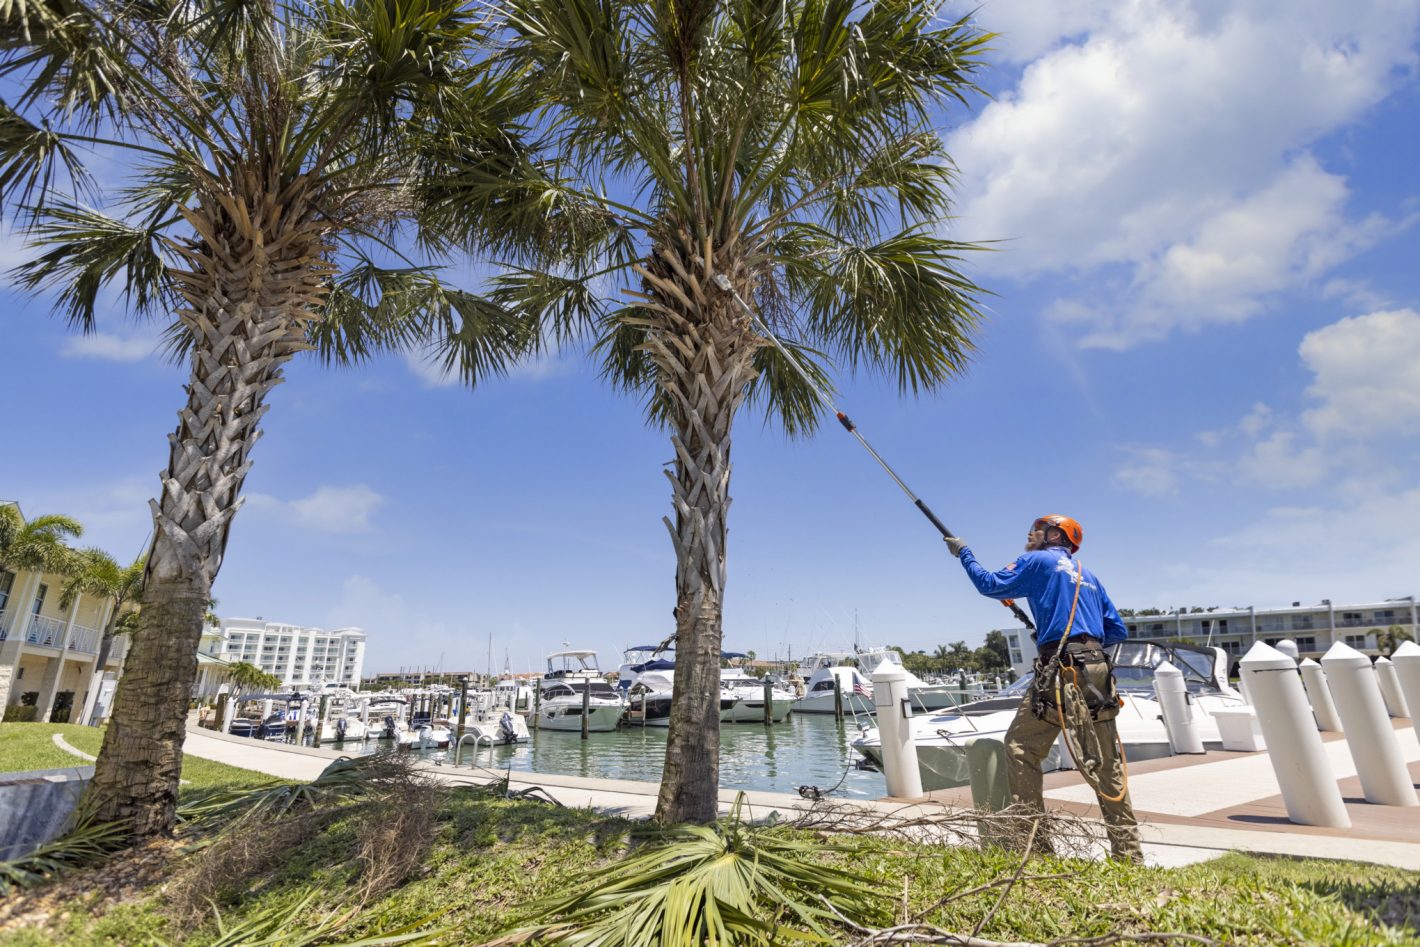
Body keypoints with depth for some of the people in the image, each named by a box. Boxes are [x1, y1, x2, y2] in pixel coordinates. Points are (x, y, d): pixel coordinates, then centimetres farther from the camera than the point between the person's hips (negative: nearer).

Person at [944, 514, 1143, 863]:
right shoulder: (1087, 575, 23)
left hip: (1062, 668, -7)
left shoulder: (1039, 560, 5)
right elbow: (1118, 631, 23)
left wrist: (964, 554, 15)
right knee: (1106, 762, 10)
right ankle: (1129, 853, 14)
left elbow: (991, 585, 3)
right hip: (1097, 669, 7)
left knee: (1020, 748, 0)